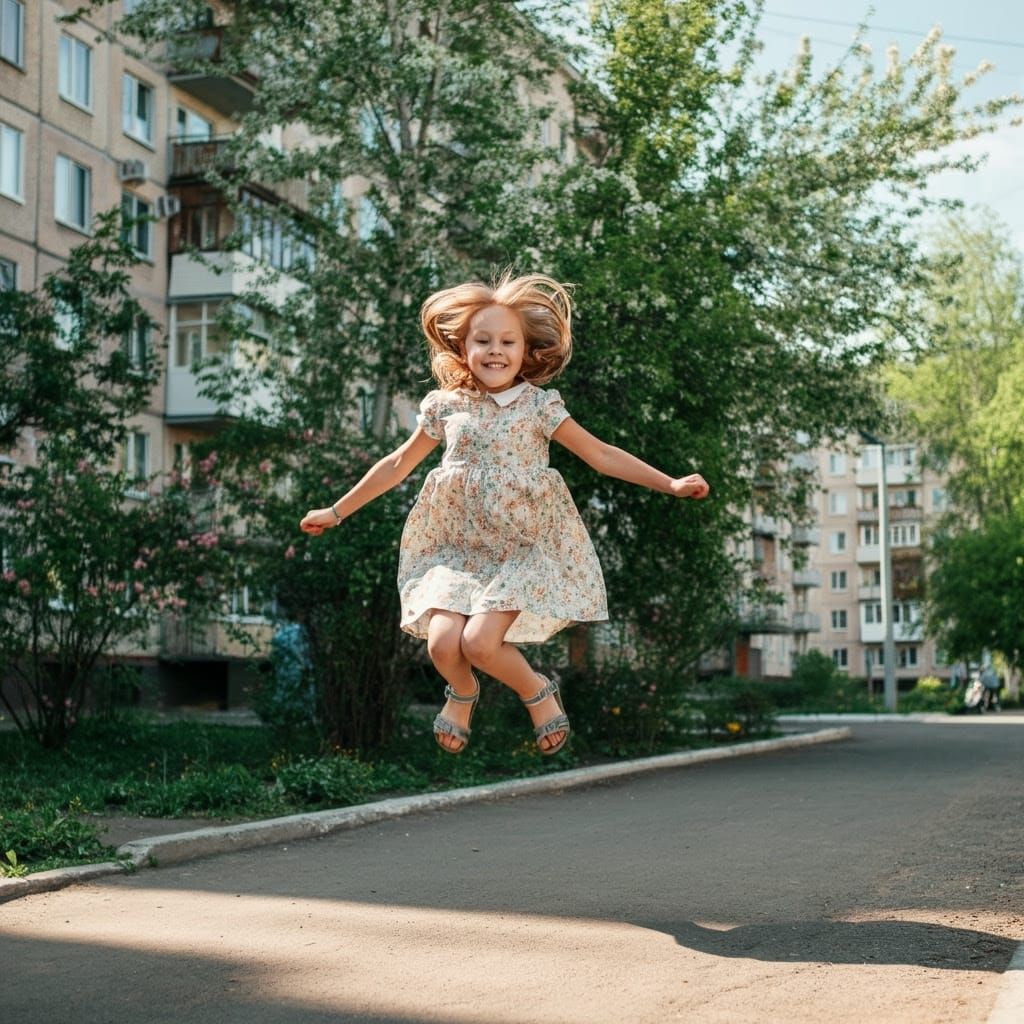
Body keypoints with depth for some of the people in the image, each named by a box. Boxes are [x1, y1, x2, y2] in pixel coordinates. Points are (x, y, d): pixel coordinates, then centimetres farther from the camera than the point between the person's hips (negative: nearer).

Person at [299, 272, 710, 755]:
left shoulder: (540, 404, -2)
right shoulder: (445, 406, 3)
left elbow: (602, 455, 2)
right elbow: (398, 465, 15)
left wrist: (671, 484, -4)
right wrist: (337, 511, 19)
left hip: (523, 547, -2)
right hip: (456, 547, 2)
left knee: (479, 642, -23)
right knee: (443, 643, -19)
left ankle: (538, 691, 9)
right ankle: (463, 693, 18)